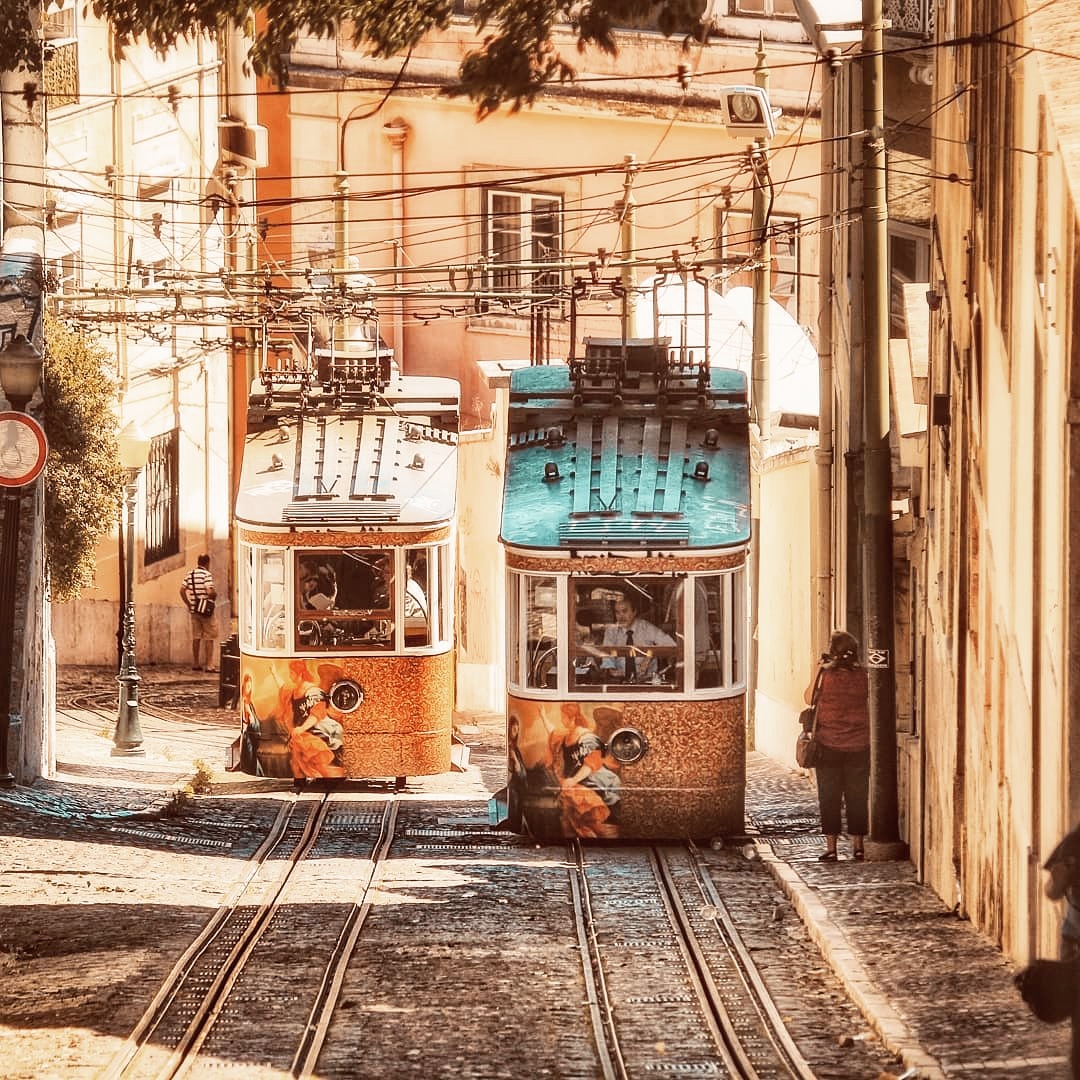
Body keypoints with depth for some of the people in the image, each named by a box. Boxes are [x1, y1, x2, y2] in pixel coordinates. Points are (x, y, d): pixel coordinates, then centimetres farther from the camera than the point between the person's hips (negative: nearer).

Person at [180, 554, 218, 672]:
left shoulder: (189, 574, 6)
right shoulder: (206, 574, -12)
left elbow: (182, 590, 4)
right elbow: (210, 591, -23)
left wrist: (188, 604, 10)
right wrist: (215, 595, -2)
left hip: (194, 610, 6)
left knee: (196, 637, 13)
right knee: (209, 638, 0)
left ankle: (195, 664, 16)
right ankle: (209, 665, -4)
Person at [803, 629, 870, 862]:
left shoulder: (825, 673, -11)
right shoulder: (863, 675, -5)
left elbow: (809, 698, 1)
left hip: (829, 745, -2)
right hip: (859, 745, 2)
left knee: (829, 797, 5)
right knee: (857, 796, 10)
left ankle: (831, 847, 3)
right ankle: (857, 845, 13)